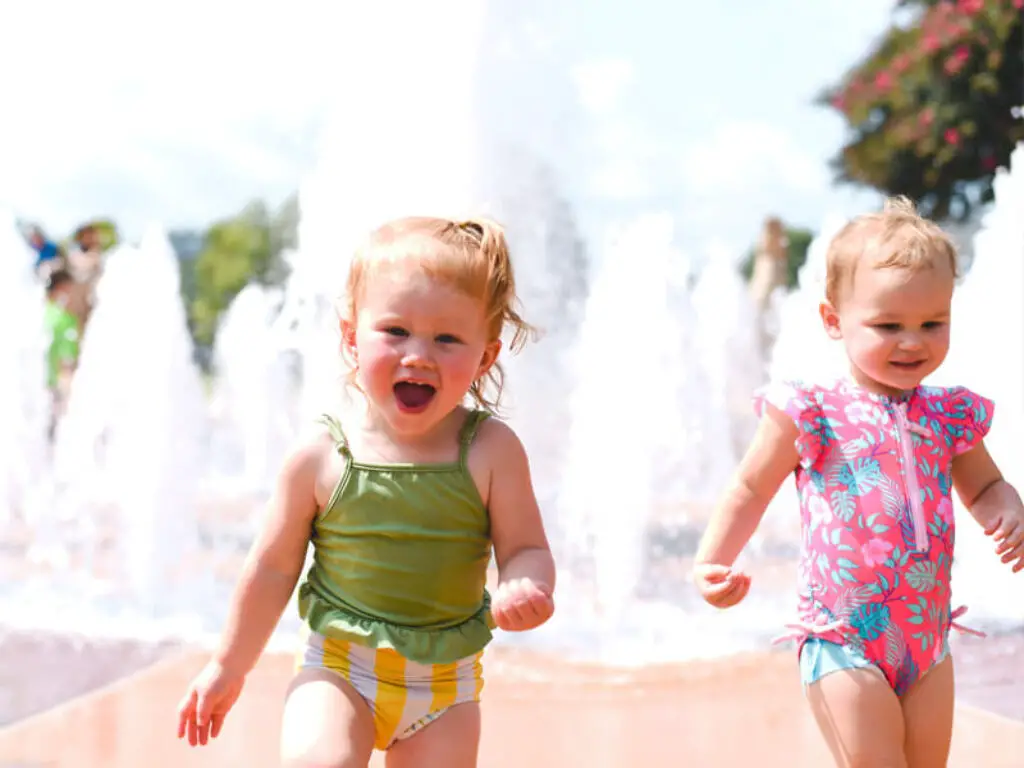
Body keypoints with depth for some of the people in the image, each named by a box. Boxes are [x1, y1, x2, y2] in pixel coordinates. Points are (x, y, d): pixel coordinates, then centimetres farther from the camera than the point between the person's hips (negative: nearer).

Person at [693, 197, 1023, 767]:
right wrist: (711, 564, -12)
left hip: (928, 640, 5)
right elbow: (751, 490, 2)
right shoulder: (810, 415, -7)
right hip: (844, 645, -5)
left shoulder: (951, 416, 4)